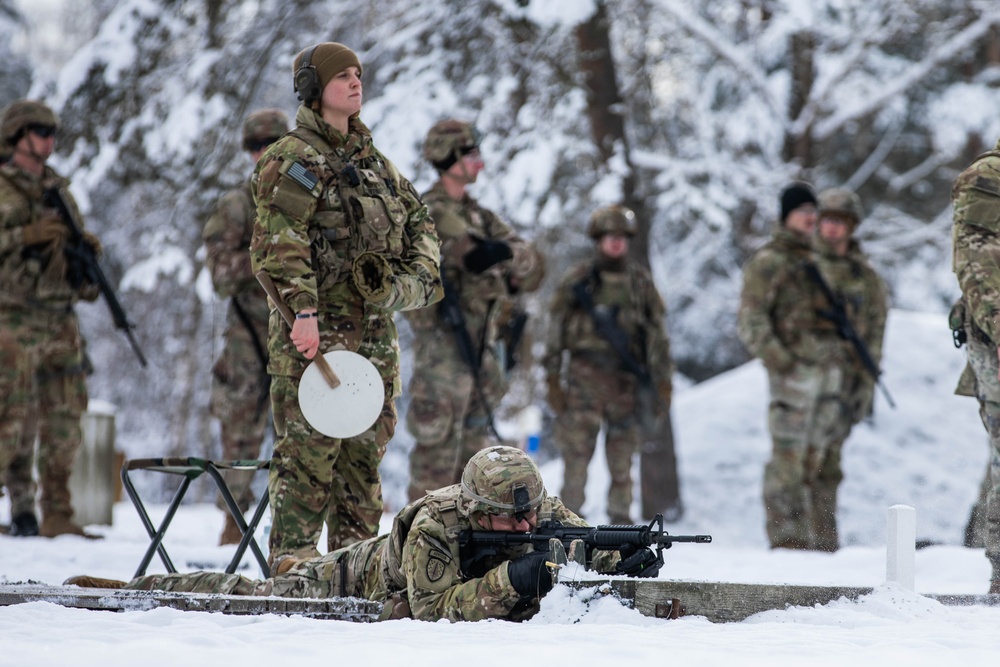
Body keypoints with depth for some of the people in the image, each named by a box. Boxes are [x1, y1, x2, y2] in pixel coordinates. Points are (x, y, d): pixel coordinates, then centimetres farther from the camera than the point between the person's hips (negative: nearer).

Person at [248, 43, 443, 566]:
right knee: (308, 450, -9)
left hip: (375, 331, 8)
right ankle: (292, 562, -7)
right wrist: (304, 310, -24)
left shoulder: (372, 159, 19)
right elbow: (280, 242, -15)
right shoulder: (293, 160, -6)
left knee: (365, 449, 10)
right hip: (317, 333, -8)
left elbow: (417, 220, 27)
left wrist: (419, 272, 8)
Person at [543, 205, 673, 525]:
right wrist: (553, 379, -1)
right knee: (576, 452, -5)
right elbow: (556, 331, 4)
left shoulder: (641, 282, 9)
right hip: (585, 377, -2)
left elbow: (657, 334, 11)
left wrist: (663, 381, 6)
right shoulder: (576, 281, 3)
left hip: (626, 379, 2)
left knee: (622, 459, 4)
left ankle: (619, 518, 11)